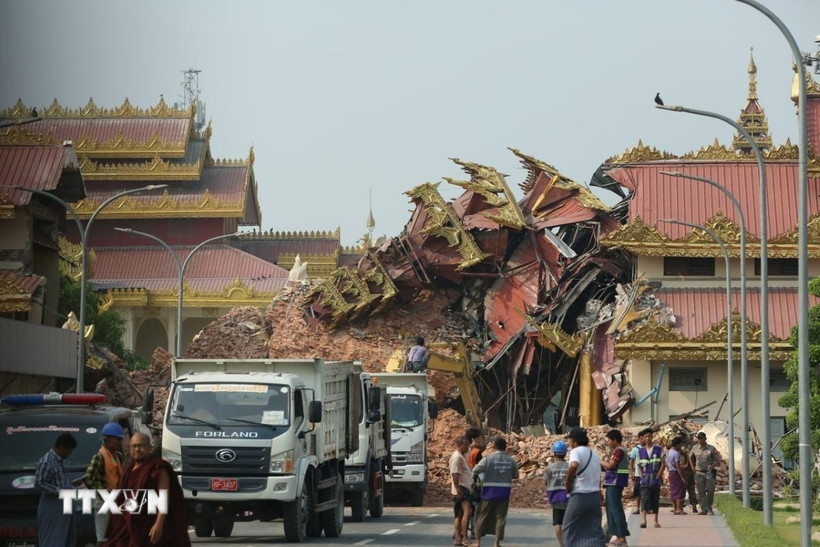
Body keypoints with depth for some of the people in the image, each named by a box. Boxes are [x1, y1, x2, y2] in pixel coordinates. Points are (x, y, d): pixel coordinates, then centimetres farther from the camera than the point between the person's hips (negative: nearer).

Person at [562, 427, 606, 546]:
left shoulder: (576, 451, -11)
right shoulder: (594, 454, 15)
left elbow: (574, 465, -33)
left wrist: (568, 483, -20)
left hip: (579, 496, -7)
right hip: (595, 495, 7)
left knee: (570, 528, 9)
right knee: (595, 530, 5)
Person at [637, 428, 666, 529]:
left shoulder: (658, 449, 2)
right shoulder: (640, 451, 8)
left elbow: (663, 464, 0)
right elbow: (639, 465, 13)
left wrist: (658, 477, -7)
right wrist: (642, 476, 0)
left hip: (655, 478, 0)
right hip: (645, 479, 0)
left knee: (655, 500, 5)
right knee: (645, 499, -12)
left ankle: (656, 521, 15)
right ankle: (643, 520, -21)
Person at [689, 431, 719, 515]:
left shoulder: (711, 448, -1)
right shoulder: (695, 448, 6)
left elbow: (716, 460, 3)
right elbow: (690, 457, 23)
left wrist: (713, 465, -17)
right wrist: (693, 468, 13)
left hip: (709, 473, -2)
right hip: (699, 473, 2)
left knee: (710, 491, -3)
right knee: (701, 492, -1)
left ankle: (709, 508, 14)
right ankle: (703, 509, 3)